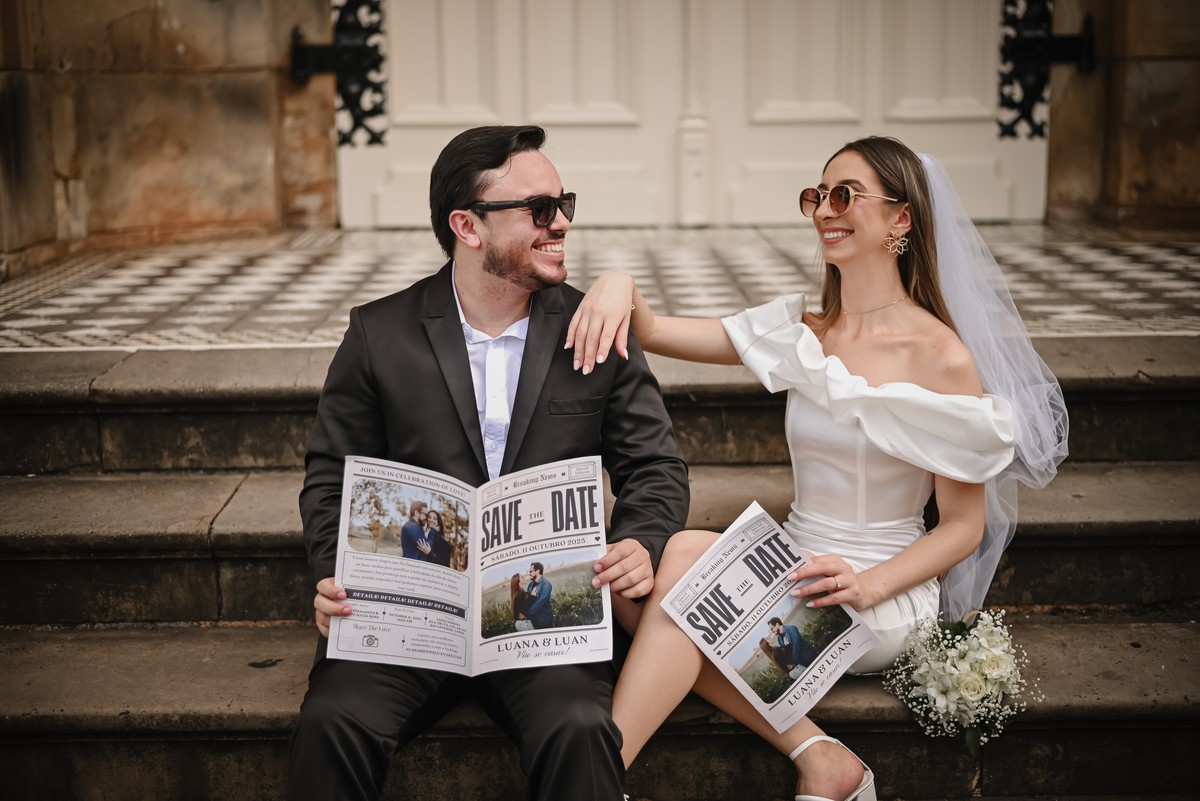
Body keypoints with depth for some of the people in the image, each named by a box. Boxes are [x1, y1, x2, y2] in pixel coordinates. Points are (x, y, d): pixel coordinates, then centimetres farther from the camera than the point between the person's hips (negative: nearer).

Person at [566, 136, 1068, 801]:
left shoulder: (941, 358, -11)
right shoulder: (802, 332, 6)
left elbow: (965, 525, -7)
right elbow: (654, 333, 4)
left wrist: (866, 584, -21)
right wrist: (620, 285, -18)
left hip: (882, 601, -6)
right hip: (794, 572, 6)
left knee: (686, 556, -28)